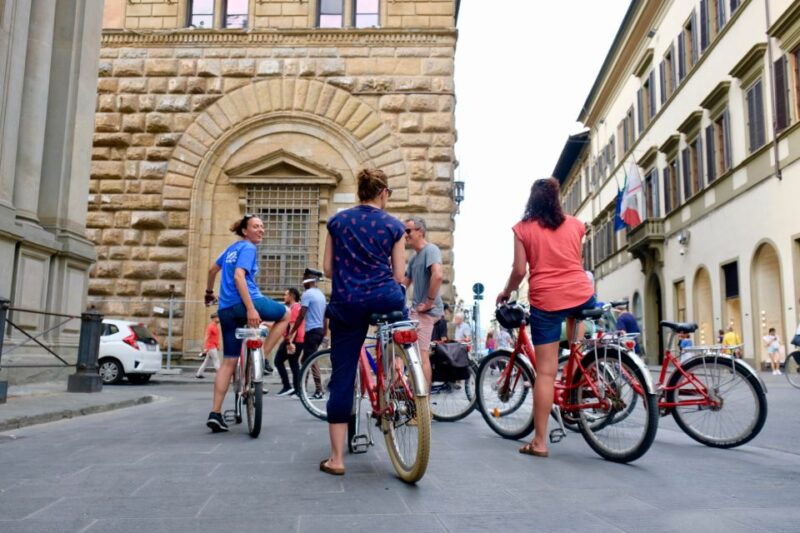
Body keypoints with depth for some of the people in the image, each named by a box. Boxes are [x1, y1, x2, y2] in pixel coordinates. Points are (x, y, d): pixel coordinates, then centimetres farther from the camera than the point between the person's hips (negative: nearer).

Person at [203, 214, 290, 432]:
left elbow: (212, 270, 32)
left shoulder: (231, 248, 21)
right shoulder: (248, 248, -4)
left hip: (226, 309, 8)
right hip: (244, 303, -8)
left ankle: (215, 414, 5)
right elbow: (238, 277, -18)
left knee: (228, 361, 9)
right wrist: (251, 309, -25)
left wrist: (209, 292, 50)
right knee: (285, 314, 15)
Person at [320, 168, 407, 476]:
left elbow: (327, 268, 9)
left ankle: (336, 458, 7)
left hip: (346, 303, 2)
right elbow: (398, 275, 2)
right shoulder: (393, 225, 3)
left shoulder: (338, 221, 8)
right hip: (385, 299, -1)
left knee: (341, 378, 5)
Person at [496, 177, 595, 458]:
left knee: (545, 371, -1)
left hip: (546, 300, -3)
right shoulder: (575, 224, 10)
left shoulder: (523, 228, 1)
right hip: (581, 295, 3)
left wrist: (505, 292, 14)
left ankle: (539, 441, 1)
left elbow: (519, 270, -3)